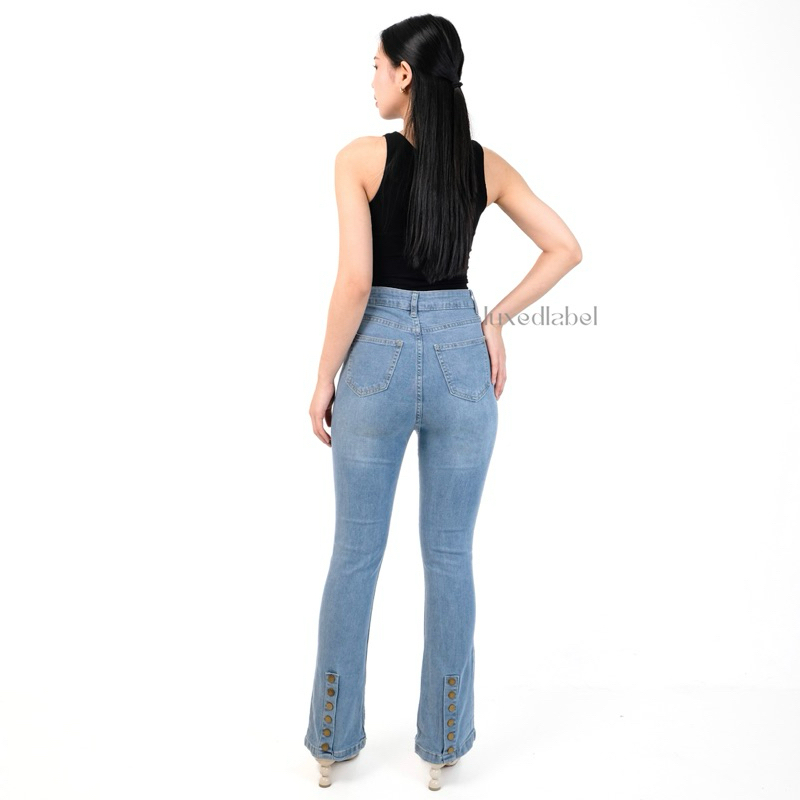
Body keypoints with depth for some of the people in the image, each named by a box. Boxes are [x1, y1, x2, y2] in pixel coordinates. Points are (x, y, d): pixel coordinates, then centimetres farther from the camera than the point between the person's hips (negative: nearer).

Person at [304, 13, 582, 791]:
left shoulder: (361, 157, -7)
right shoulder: (486, 164, 5)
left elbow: (355, 281, -13)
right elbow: (565, 248, 4)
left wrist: (324, 379, -3)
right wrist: (496, 319, 5)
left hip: (378, 356, -2)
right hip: (461, 355, 3)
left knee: (354, 554, 10)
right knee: (450, 557, 12)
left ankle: (332, 741, 25)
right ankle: (442, 743, 25)